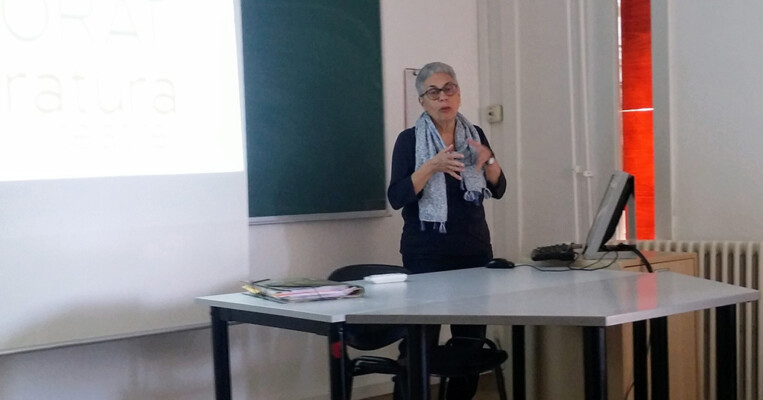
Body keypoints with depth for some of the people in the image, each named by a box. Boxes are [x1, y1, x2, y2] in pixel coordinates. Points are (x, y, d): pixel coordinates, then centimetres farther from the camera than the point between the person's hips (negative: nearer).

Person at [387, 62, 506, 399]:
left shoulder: (475, 134, 10)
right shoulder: (409, 139, -2)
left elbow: (498, 190, 7)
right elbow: (396, 197, -11)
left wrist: (488, 159, -11)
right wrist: (432, 166, -22)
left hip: (475, 249, 4)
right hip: (426, 254, -4)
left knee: (472, 337, 2)